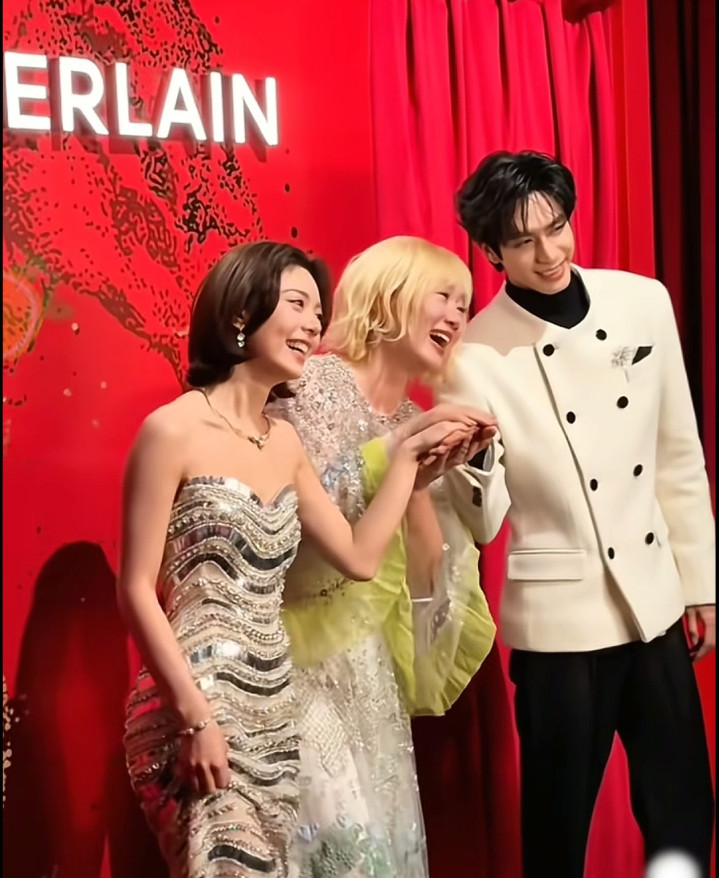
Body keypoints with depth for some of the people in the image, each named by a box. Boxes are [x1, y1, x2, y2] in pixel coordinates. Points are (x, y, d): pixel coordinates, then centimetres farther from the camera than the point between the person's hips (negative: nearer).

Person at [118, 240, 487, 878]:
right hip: (196, 707, -7)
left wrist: (407, 454, 7)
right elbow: (136, 590, -11)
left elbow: (360, 558, 10)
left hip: (273, 706, 7)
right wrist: (195, 715, -17)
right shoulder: (174, 430, -10)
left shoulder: (284, 442, 11)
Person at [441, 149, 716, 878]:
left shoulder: (644, 302, -2)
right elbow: (479, 526, -11)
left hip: (655, 600, 4)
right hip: (558, 617, -4)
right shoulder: (476, 356, -13)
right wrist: (478, 458, -31)